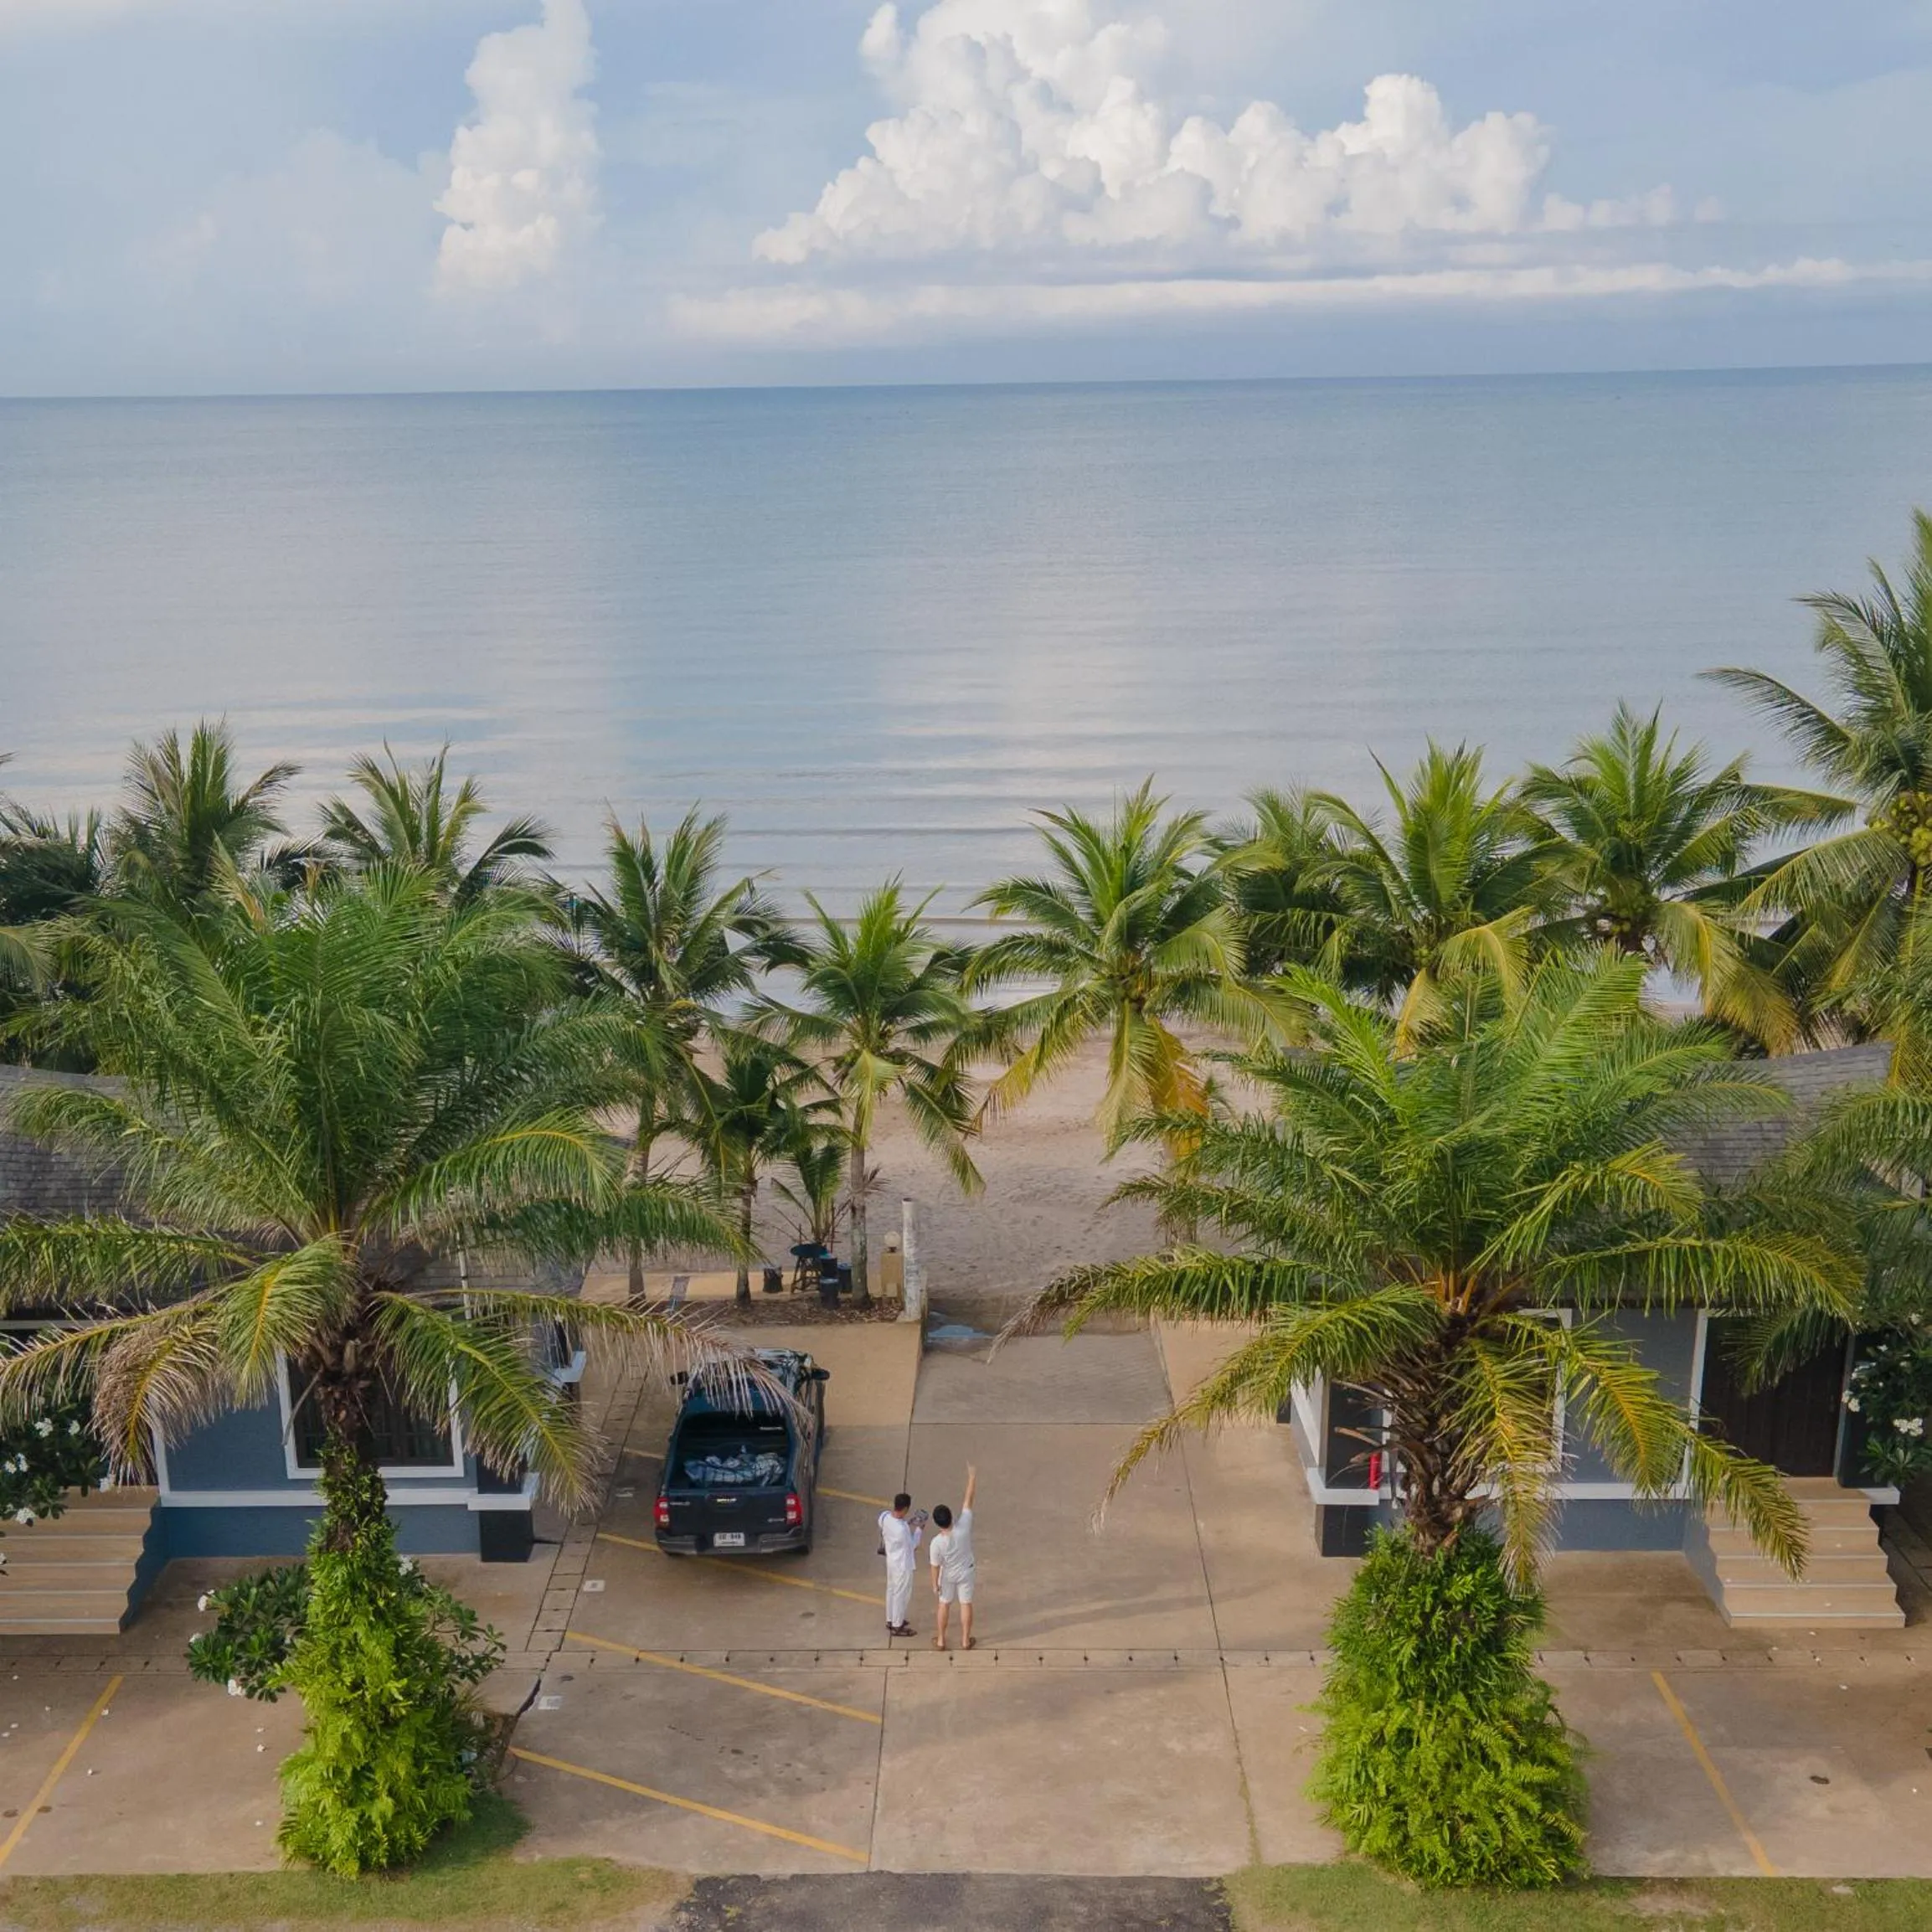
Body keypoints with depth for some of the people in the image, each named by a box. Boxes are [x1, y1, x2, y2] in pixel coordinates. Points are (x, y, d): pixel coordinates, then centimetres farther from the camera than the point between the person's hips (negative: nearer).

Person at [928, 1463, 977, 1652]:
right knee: (966, 1604, 18)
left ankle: (940, 1640, 32)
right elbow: (968, 1501, -24)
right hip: (966, 1573, 1)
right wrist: (972, 1477, -16)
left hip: (948, 1576, -1)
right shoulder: (963, 1527, -32)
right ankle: (965, 1640, 31)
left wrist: (935, 1584, -1)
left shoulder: (936, 1543, -33)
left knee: (943, 1605, 20)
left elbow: (936, 1566, -19)